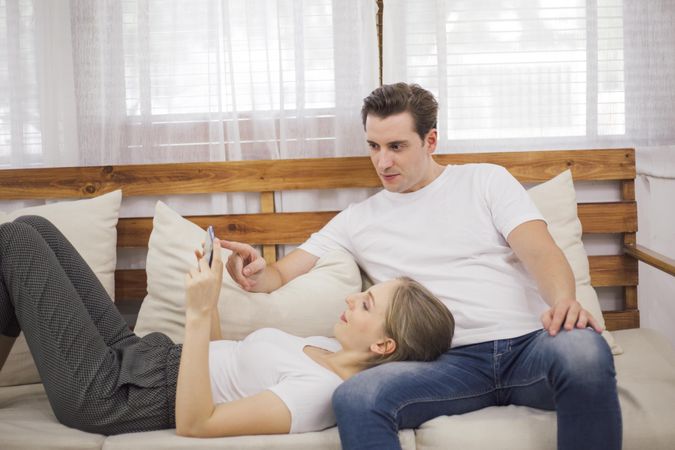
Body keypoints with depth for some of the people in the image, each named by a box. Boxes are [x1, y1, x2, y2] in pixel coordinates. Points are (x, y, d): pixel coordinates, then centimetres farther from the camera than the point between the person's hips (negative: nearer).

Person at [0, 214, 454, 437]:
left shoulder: (319, 392, -26)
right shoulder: (329, 348, 3)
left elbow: (193, 423, -31)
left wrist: (199, 314, -35)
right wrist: (210, 298, 1)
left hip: (103, 393, -9)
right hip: (136, 354, 9)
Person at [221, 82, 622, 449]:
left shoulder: (486, 180, 15)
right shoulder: (359, 219, 19)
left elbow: (540, 252, 1)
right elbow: (282, 275, 17)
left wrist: (564, 300, -23)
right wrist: (256, 273, -9)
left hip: (530, 343, 1)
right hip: (454, 362, 0)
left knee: (583, 349, -36)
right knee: (354, 399, -31)